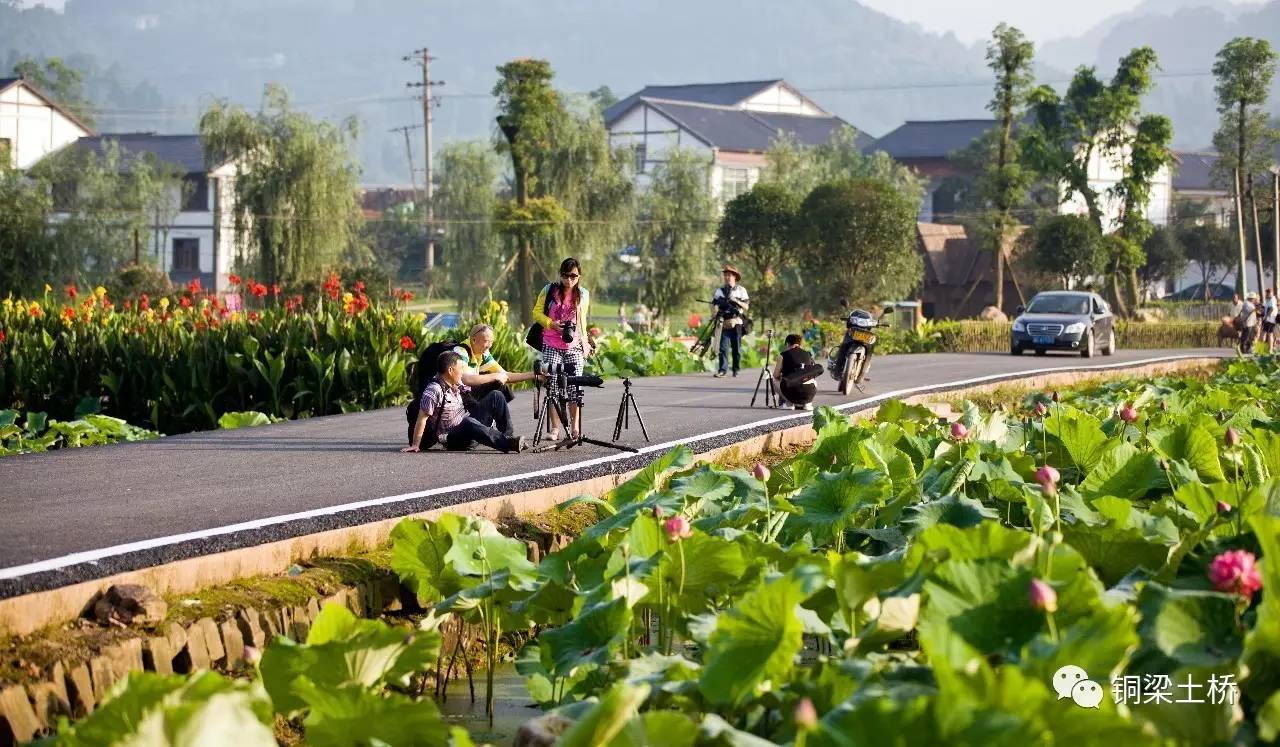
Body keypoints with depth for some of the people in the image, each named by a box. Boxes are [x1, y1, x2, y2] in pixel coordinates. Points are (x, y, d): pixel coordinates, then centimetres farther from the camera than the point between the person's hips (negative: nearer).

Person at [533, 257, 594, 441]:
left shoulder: (583, 295, 6)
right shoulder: (549, 291, -2)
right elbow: (537, 312, 4)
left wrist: (585, 342, 15)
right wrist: (552, 324, -12)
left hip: (574, 346, 2)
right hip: (551, 346, -2)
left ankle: (575, 428, 7)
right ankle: (555, 429, -2)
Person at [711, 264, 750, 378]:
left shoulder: (741, 290, 7)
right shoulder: (720, 290, 13)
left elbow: (746, 306, 2)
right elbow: (713, 305, 11)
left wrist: (736, 301, -14)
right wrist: (715, 309, -12)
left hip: (736, 323, -1)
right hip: (724, 323, 1)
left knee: (737, 348, 3)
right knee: (723, 347, -8)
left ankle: (736, 370, 13)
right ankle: (723, 370, -10)